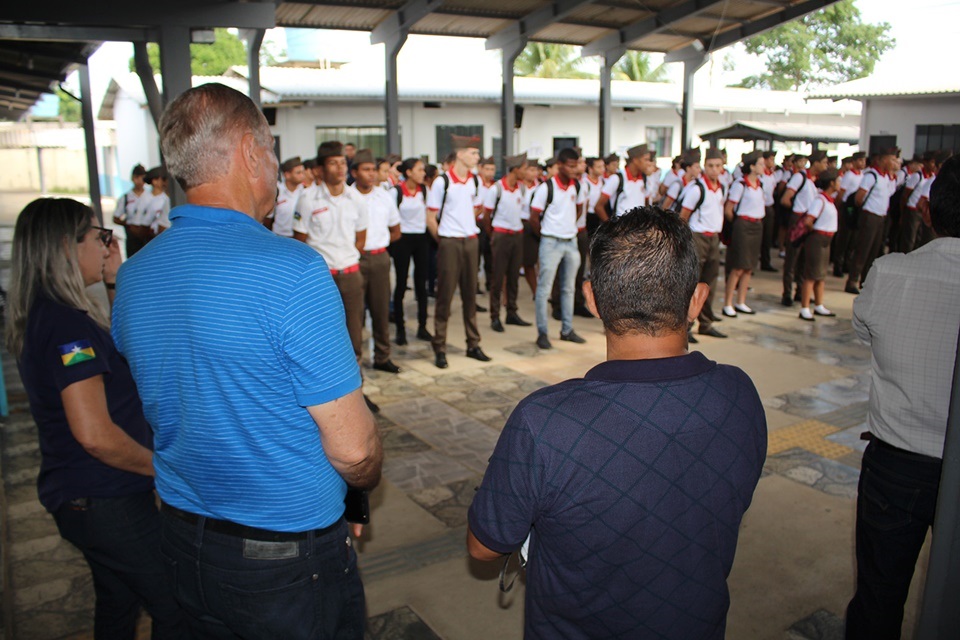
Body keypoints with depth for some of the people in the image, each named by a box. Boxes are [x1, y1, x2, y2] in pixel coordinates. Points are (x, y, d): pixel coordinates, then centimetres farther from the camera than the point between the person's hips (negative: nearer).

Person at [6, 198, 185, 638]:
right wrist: (162, 466, -14)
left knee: (118, 602, 26)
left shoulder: (41, 315, 6)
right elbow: (95, 435, -29)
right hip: (106, 500, -10)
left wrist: (114, 284, 7)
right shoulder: (68, 324, -23)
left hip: (74, 497, 10)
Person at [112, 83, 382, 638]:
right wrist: (368, 482, 1)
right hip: (287, 556, -6)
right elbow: (352, 447, -21)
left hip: (184, 543, 7)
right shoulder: (291, 270, -26)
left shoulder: (132, 277, -2)